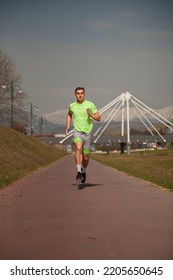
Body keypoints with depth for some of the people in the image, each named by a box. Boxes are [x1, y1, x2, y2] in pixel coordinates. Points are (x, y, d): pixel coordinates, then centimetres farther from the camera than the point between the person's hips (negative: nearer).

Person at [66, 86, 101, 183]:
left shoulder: (90, 105, -3)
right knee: (78, 147, -31)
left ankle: (84, 172, 37)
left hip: (87, 132, 0)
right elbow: (69, 115, 28)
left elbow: (98, 118, 0)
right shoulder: (72, 105, 5)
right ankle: (79, 171, -32)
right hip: (77, 132, 0)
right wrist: (67, 127, 18)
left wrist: (90, 114, -19)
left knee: (85, 157, 7)